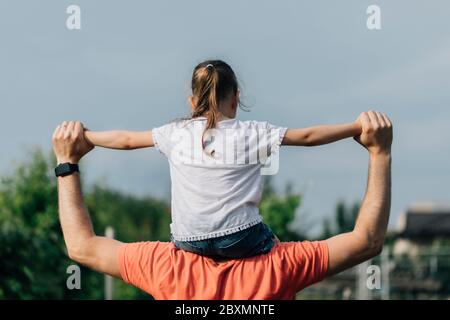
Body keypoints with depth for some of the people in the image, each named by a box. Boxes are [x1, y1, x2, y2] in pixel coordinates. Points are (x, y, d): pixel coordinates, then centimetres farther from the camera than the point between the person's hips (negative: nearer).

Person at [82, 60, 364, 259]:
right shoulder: (253, 134, -1)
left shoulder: (177, 134, 5)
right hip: (241, 240, -2)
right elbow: (308, 136, 1)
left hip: (189, 243, 2)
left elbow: (125, 140, 15)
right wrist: (356, 128, 10)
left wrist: (84, 137, 30)